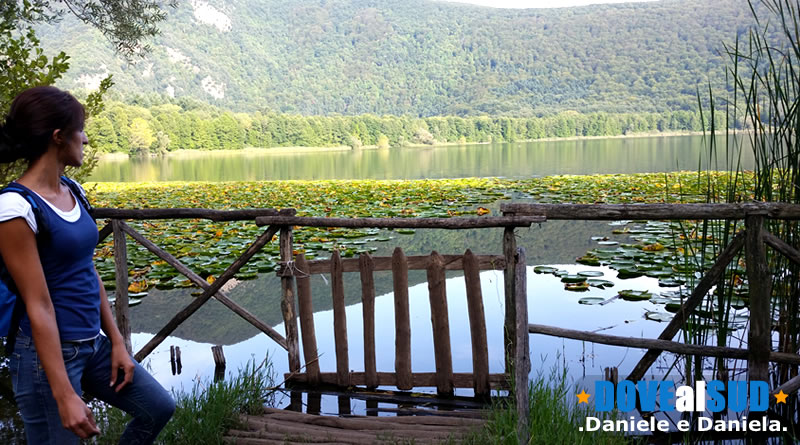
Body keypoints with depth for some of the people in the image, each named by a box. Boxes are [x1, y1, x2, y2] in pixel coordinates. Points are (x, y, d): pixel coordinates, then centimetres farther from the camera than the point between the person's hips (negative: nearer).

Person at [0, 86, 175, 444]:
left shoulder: (71, 190, 5)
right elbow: (39, 306, -22)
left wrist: (116, 341, 10)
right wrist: (64, 395, -21)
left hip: (93, 344, 8)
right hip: (49, 353, -8)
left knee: (158, 408, 15)